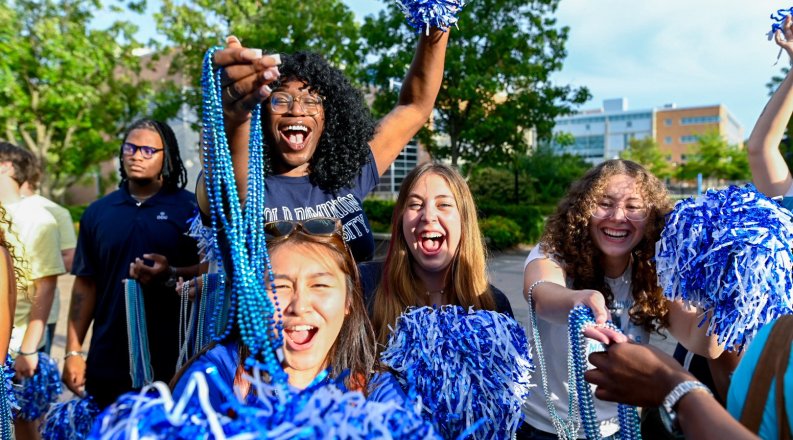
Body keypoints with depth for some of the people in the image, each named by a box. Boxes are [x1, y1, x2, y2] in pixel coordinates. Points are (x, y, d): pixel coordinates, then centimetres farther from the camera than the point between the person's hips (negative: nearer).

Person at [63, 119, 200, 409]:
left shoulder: (190, 208, -2)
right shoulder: (98, 212, 9)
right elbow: (86, 283, 9)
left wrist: (170, 276, -23)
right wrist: (74, 351, 6)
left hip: (172, 358, -3)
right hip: (108, 360, 3)